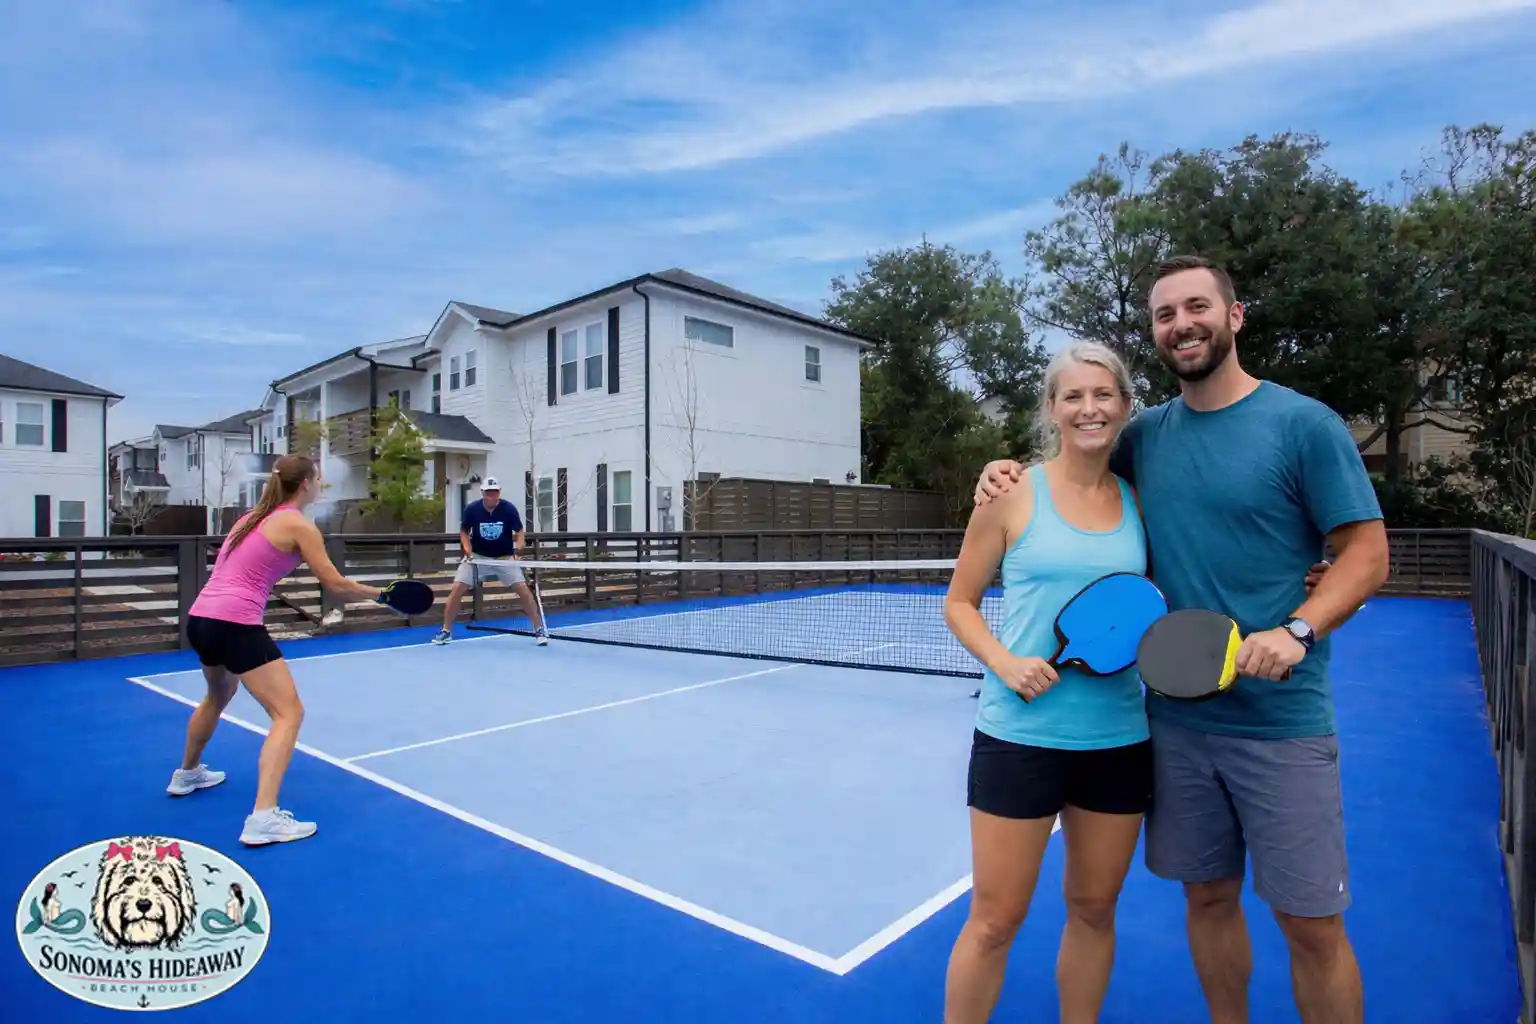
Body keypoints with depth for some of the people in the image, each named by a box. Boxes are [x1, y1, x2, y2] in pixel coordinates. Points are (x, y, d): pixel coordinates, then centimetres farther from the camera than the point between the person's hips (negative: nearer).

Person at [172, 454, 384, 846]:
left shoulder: (253, 516, 16)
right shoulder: (299, 525, -7)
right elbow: (335, 585, -6)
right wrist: (379, 593, 6)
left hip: (200, 617, 9)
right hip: (235, 624, -9)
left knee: (219, 696, 36)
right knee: (289, 713, -7)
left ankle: (187, 774, 55)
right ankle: (263, 818, -17)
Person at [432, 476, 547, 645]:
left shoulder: (509, 509, -16)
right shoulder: (471, 509, -13)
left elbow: (519, 532, -6)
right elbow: (464, 532, 2)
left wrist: (518, 547, -25)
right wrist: (467, 550, -14)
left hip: (504, 557, -1)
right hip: (477, 556, 1)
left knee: (523, 589, -13)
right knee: (456, 589, -10)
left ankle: (539, 629, 1)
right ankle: (446, 631, 7)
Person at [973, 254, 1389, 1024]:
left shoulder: (1305, 424, -6)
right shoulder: (1145, 434, 6)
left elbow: (1367, 553, -6)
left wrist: (1296, 630, -22)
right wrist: (1016, 472, 1)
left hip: (1281, 721, -3)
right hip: (1175, 716, 4)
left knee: (1311, 923, 6)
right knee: (1208, 896, 16)